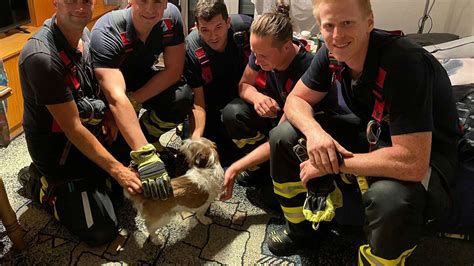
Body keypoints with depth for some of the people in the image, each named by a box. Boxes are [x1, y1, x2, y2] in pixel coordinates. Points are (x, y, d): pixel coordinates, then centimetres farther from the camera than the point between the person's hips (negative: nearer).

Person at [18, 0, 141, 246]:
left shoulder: (83, 33, -4)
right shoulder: (42, 57, -30)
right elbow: (73, 129, -27)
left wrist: (108, 115, -6)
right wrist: (117, 169, -25)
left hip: (89, 128, 8)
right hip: (56, 144, -8)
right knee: (102, 230, -6)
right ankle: (40, 183, 13)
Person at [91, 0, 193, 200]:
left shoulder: (171, 16, -24)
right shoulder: (105, 33, -34)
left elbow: (173, 71, -18)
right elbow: (116, 98, -45)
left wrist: (133, 101, -30)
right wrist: (146, 157, -53)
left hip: (145, 79, 3)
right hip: (109, 84, -2)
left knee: (182, 97, -24)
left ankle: (147, 138, 0)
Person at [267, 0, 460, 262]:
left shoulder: (403, 63, -32)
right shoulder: (332, 54, -12)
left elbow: (413, 163, -38)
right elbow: (296, 100, -3)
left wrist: (334, 164, -29)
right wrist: (314, 131, -26)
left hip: (424, 153, -6)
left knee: (390, 196, -40)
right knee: (283, 137, -7)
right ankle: (299, 229, 15)